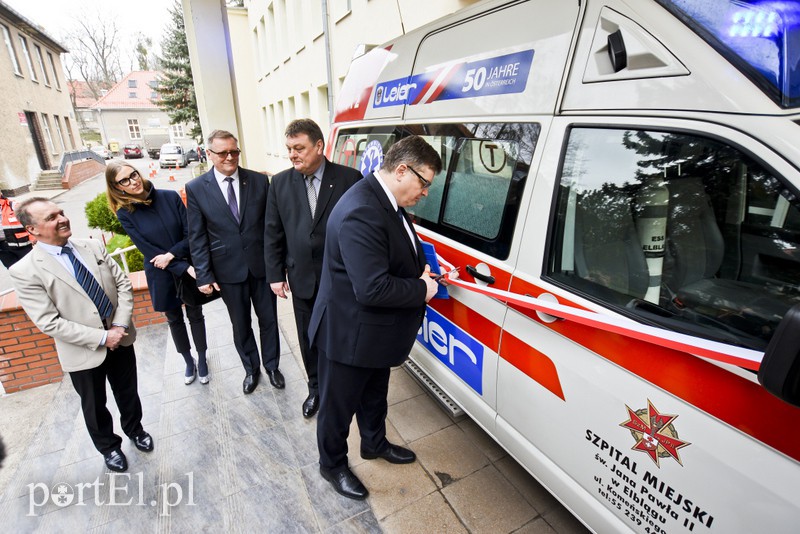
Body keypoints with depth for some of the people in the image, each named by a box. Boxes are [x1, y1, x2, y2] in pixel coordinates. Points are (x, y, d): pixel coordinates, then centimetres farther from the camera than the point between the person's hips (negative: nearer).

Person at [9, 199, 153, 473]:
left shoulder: (93, 246, -3)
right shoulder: (25, 271, -15)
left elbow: (123, 284, -1)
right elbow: (49, 323, -17)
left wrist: (120, 325, -13)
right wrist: (101, 337, -20)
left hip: (120, 338, 3)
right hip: (84, 353, -3)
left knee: (128, 393, 22)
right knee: (95, 406, 19)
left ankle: (134, 429, 49)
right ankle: (108, 446, 44)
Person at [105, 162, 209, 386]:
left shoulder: (170, 197, -9)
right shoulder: (125, 213, -9)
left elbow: (191, 233, -9)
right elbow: (148, 250, -13)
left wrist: (170, 255, -21)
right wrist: (184, 268, -20)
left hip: (190, 267, 0)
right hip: (162, 275, 0)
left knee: (195, 315, 13)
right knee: (174, 319, 18)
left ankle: (202, 359, 34)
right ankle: (188, 362, 39)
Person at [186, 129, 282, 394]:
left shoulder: (259, 181, -3)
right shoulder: (196, 188, -4)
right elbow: (197, 237, -2)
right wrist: (204, 275, -5)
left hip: (262, 264, 1)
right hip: (229, 270, 0)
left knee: (268, 319, 14)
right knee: (241, 325, 16)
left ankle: (272, 365, 36)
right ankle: (251, 369, 39)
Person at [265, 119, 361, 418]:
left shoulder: (349, 178, -10)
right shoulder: (280, 183, 1)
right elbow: (273, 233, 5)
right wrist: (276, 275, 3)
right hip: (303, 280, 3)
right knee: (308, 339, 17)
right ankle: (316, 388, 41)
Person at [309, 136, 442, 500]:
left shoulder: (385, 200, 1)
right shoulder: (361, 213, -32)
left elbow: (401, 252, 17)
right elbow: (373, 289, -35)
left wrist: (423, 269, -2)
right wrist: (422, 289, -20)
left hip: (375, 331, 10)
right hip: (349, 334, -9)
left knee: (375, 396, 30)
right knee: (339, 405, 17)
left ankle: (375, 443, 55)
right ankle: (332, 465, 43)